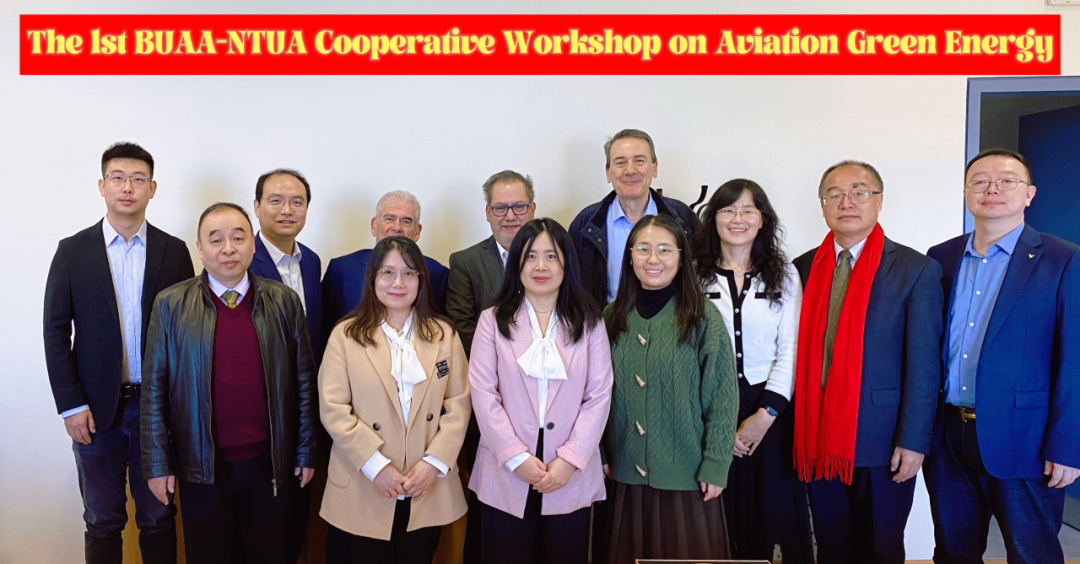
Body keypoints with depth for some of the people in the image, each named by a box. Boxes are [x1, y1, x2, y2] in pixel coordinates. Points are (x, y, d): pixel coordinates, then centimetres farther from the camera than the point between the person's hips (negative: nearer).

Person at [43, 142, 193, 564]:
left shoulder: (174, 251, 0)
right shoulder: (73, 251, 0)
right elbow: (56, 332, 0)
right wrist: (70, 405, -6)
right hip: (95, 407, 0)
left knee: (158, 518, 12)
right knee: (102, 523, 13)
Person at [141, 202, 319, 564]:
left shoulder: (284, 302, -1)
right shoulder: (171, 305, -3)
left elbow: (304, 382, 1)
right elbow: (155, 390, -2)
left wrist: (306, 452, 3)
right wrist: (157, 464, -2)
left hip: (269, 464, 1)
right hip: (201, 467, 0)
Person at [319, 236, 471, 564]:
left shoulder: (444, 334, 6)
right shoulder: (346, 335, -1)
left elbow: (458, 404, 2)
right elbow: (333, 409, -7)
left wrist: (435, 462, -9)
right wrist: (376, 465, -14)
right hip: (362, 492, -2)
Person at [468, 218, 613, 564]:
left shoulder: (589, 323, 4)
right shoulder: (493, 321, 3)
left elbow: (599, 397, -1)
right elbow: (483, 394, -3)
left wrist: (570, 459, -10)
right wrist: (516, 457, -10)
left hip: (571, 476, 1)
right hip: (506, 476, 0)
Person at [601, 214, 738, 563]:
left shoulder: (703, 317, -8)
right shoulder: (613, 318, 3)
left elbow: (722, 397, -8)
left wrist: (715, 466, -11)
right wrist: (601, 454, 3)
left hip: (686, 475, -3)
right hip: (626, 473, 4)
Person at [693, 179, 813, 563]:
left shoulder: (784, 275, 3)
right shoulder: (695, 275, 0)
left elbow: (791, 348, -1)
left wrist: (766, 413, -9)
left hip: (770, 410, 1)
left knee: (775, 512, 7)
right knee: (718, 518, 8)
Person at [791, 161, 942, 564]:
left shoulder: (917, 270, -6)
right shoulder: (804, 269, 3)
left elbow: (924, 366, -8)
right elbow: (797, 352, 5)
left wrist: (913, 441, -10)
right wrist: (797, 428, 4)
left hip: (882, 442, -3)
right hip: (819, 439, 3)